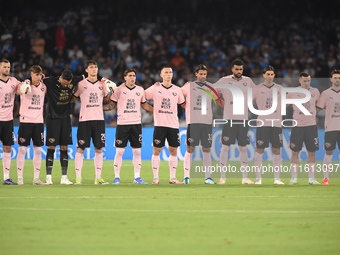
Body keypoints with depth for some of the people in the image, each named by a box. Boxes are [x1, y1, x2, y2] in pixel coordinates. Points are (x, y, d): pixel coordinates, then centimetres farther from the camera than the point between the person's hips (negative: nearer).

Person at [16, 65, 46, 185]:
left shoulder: (43, 86, 6)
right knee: (22, 148, -4)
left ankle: (36, 178, 8)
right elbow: (22, 89, -27)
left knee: (38, 149, 4)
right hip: (25, 120, -4)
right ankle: (20, 177, 2)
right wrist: (26, 88, -46)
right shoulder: (25, 84, -7)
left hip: (39, 121, 4)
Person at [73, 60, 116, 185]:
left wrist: (110, 91, 6)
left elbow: (107, 100, 21)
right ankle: (78, 177, -2)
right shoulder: (81, 84, 2)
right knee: (80, 148, -5)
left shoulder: (102, 84, 10)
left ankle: (98, 178, 7)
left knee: (99, 149, 2)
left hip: (99, 119, 3)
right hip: (84, 119, -3)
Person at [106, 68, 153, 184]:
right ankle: (117, 177, 2)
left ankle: (137, 177, 6)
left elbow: (144, 105, 23)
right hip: (122, 123, -3)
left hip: (136, 123, 3)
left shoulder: (140, 90, 11)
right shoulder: (119, 89, 2)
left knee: (137, 151, 2)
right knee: (119, 151, -4)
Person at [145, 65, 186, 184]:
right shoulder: (155, 88, 3)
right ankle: (155, 178, 2)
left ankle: (172, 178, 8)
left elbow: (184, 104, 21)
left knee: (173, 150, 2)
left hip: (173, 124, 2)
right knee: (156, 150, -3)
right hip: (159, 124, -2)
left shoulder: (177, 90, 10)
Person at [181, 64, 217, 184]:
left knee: (206, 149, 3)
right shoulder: (189, 86, 5)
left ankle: (207, 177, 7)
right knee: (190, 149, -5)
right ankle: (186, 176, -3)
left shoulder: (210, 87, 13)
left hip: (207, 121, 3)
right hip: (193, 121, -3)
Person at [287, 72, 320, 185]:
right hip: (297, 125, -2)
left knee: (311, 152, 2)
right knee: (295, 152, -2)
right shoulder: (293, 93, 1)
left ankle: (311, 178, 7)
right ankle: (294, 178, 5)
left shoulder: (315, 92, 7)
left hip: (311, 125, 2)